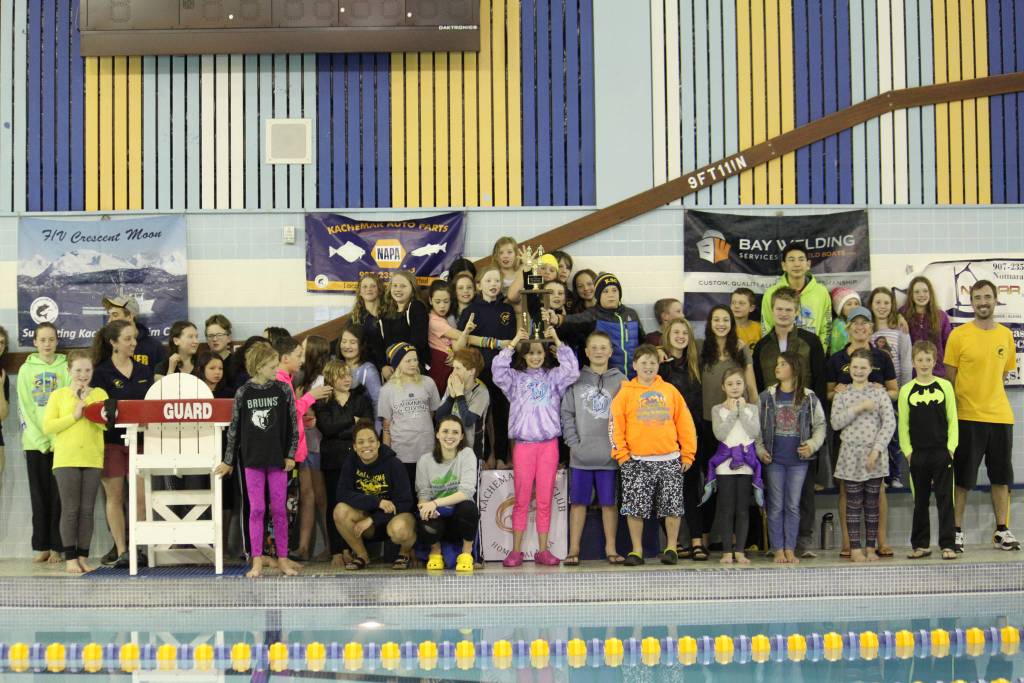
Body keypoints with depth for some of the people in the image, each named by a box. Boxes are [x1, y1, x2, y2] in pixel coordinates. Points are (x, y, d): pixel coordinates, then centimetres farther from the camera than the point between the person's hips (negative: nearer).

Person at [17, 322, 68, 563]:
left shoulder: (66, 368, 5)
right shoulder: (26, 370, 8)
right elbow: (24, 408, 3)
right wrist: (40, 439, -7)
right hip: (35, 442, 1)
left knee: (59, 495, -3)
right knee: (40, 495, 3)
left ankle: (57, 547, 0)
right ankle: (41, 546, 6)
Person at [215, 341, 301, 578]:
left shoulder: (284, 390, -1)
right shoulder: (243, 393, -1)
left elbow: (293, 424, 3)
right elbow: (234, 428, 5)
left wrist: (290, 454, -2)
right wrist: (229, 460, 8)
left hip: (278, 458, 0)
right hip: (252, 458, 0)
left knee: (279, 509, 5)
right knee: (256, 509, 1)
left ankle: (283, 558, 13)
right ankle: (257, 561, 5)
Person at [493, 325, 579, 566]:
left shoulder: (553, 377, 11)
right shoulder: (515, 378, 9)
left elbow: (572, 370, -5)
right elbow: (498, 370, -9)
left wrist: (558, 342, -7)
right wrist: (513, 343, -10)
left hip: (549, 444, 1)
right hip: (523, 444, -1)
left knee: (545, 501, 4)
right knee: (521, 499, 2)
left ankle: (543, 550, 9)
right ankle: (516, 551, 6)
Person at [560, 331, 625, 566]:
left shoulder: (620, 380, 6)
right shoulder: (576, 379, 6)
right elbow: (566, 414, 3)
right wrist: (574, 443, -6)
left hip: (610, 455, 0)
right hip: (581, 455, 0)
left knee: (609, 502, 4)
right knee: (578, 501, 4)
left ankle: (611, 548, 12)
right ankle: (574, 548, 10)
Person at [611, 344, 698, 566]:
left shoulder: (669, 390, 10)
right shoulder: (626, 392, 5)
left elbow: (685, 423, 10)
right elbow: (616, 425, 1)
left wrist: (687, 453, 5)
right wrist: (621, 454, -6)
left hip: (669, 460, 1)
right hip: (637, 462, -1)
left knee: (672, 506, 2)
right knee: (635, 507, 0)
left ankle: (671, 548, 14)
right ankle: (636, 550, 10)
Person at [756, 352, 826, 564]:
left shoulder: (809, 398, 2)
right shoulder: (766, 397, 4)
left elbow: (820, 425, 6)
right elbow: (756, 426, 6)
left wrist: (813, 444, -10)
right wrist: (760, 450, -4)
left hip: (798, 460, 0)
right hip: (774, 459, 0)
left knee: (793, 506, 3)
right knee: (776, 506, 2)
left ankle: (790, 550, 9)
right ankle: (778, 550, 8)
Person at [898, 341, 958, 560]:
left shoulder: (945, 386, 2)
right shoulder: (906, 390, 3)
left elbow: (952, 420, 3)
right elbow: (903, 425, 4)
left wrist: (951, 447, -5)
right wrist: (908, 451, -3)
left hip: (942, 452, -1)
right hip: (918, 453, 1)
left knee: (945, 499, -2)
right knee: (920, 501, 8)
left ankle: (947, 545, 1)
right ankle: (921, 544, 16)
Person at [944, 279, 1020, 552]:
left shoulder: (1006, 335, 7)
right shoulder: (958, 335, -4)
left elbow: (1003, 373, 17)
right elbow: (950, 377, -1)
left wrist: (988, 394, 7)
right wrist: (950, 412, -4)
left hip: (1000, 416, 4)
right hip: (967, 416, -4)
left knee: (1001, 477, 8)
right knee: (962, 478, 2)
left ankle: (1002, 531, 16)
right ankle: (956, 531, 9)